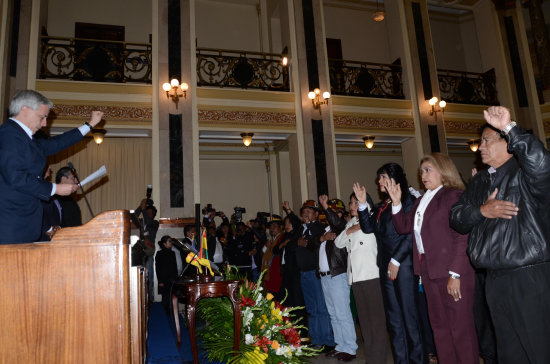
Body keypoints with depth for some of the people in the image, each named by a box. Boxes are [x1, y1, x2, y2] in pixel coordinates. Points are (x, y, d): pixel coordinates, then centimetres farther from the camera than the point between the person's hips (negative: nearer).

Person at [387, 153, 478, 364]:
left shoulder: (454, 196, -8)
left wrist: (455, 274, -18)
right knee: (439, 326, 14)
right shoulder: (421, 201, 18)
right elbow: (403, 227, 17)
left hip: (451, 271, -8)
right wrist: (396, 202, 5)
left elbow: (462, 238, -14)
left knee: (461, 327, -1)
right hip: (428, 270, 8)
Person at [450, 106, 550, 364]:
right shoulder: (479, 182, 17)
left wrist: (509, 127, -31)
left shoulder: (524, 173, -4)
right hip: (495, 280, 7)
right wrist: (482, 210, -8)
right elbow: (457, 219, 10)